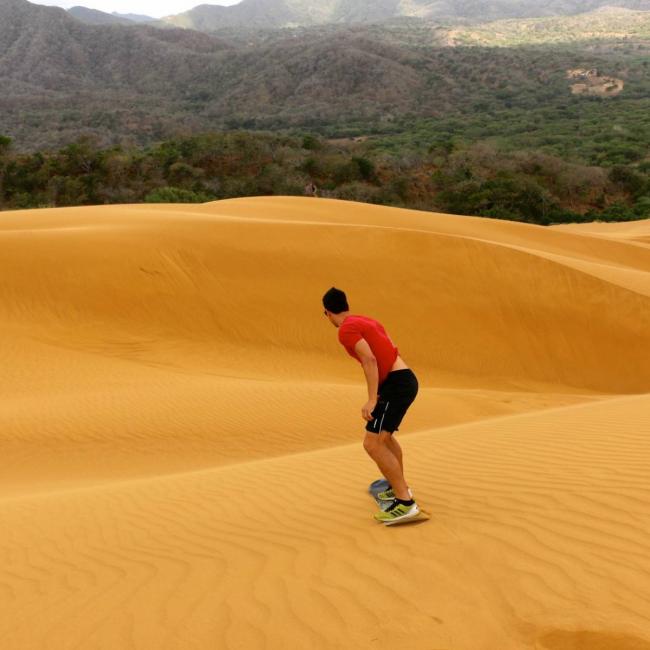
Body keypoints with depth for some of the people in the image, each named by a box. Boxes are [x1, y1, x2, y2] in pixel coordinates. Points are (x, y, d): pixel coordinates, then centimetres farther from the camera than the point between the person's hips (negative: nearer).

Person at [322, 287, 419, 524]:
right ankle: (400, 487, 43)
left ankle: (405, 503, -17)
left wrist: (372, 400, -25)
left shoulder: (347, 329, -9)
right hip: (406, 379, 10)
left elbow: (370, 360, -21)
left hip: (396, 384, -10)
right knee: (384, 436, 29)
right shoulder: (366, 321, 19)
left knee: (372, 443, -15)